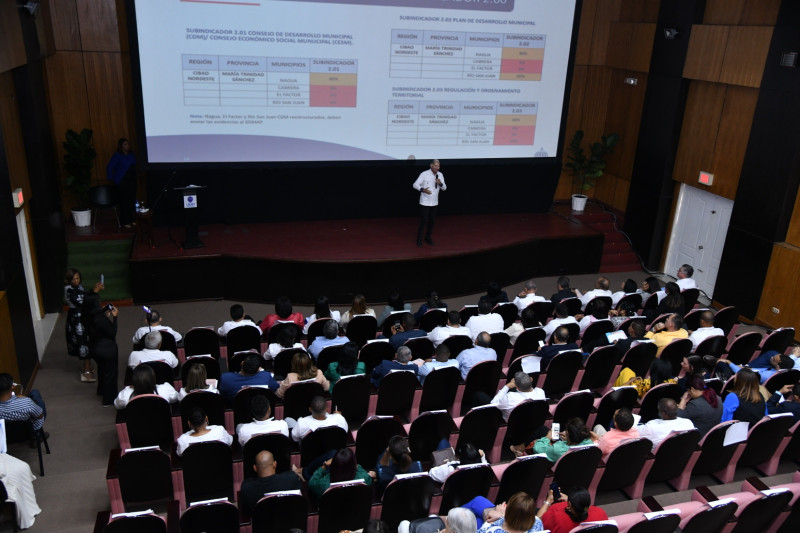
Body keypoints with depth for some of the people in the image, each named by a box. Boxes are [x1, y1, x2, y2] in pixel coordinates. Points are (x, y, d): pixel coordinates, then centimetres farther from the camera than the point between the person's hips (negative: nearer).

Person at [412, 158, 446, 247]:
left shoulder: (440, 175, 1)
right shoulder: (424, 174, -14)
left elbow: (444, 188, 2)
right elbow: (415, 184, -14)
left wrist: (440, 183, -20)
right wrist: (423, 189, -33)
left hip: (434, 202, 5)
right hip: (424, 202, -5)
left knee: (432, 221, 12)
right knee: (423, 221, -3)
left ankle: (428, 238, 29)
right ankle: (419, 239, 11)